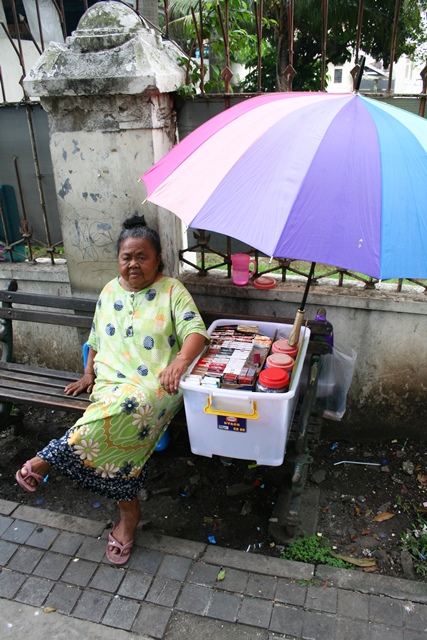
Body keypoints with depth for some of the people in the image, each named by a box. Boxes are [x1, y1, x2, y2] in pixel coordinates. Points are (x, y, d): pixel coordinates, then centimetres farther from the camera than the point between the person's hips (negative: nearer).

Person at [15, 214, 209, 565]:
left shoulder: (172, 290, 2)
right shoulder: (109, 291, 17)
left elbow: (195, 330, -9)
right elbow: (97, 338, 25)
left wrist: (182, 360, -29)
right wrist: (89, 373, 12)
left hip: (155, 385, -4)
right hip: (111, 384, 4)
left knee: (117, 412, -36)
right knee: (117, 434, -27)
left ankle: (46, 460, -22)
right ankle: (129, 512, -8)